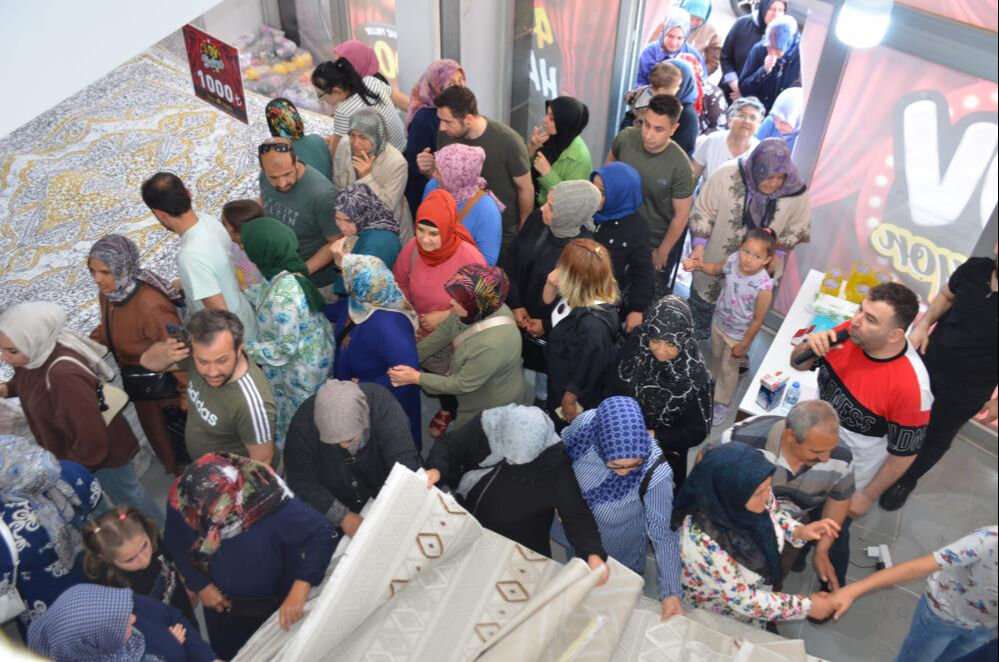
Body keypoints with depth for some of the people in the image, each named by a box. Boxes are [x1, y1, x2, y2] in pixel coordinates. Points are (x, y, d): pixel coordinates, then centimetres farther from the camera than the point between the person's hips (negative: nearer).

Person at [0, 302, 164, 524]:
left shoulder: (64, 376, -43)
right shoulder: (35, 357, -16)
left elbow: (92, 443, -36)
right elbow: (27, 381, 12)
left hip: (102, 453, -7)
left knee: (126, 494, 19)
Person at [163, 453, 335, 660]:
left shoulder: (269, 500, -39)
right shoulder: (181, 498, -27)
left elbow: (322, 531, -33)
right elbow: (174, 543, -5)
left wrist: (299, 590, -40)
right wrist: (200, 585, -8)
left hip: (277, 601, -2)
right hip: (221, 602, 3)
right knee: (229, 654, 27)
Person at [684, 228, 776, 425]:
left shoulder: (764, 286, -36)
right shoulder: (733, 260, -23)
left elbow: (758, 320, -22)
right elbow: (715, 269, 2)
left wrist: (744, 344, -13)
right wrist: (698, 265, -17)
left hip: (738, 334, -5)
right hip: (718, 323, 5)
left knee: (728, 369, 20)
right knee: (716, 357, 32)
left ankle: (722, 403, 47)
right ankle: (713, 383, 63)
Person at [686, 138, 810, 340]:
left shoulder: (795, 190, -18)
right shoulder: (727, 175, -24)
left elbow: (798, 225, -2)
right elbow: (703, 210, -13)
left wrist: (779, 253, -13)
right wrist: (699, 244, -22)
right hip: (715, 263, -1)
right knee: (701, 308, 22)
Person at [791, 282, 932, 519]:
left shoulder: (911, 386, -35)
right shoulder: (849, 333, -20)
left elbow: (904, 451, -21)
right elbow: (799, 364, -4)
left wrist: (868, 496, -9)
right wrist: (810, 346, -28)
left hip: (849, 481, -5)